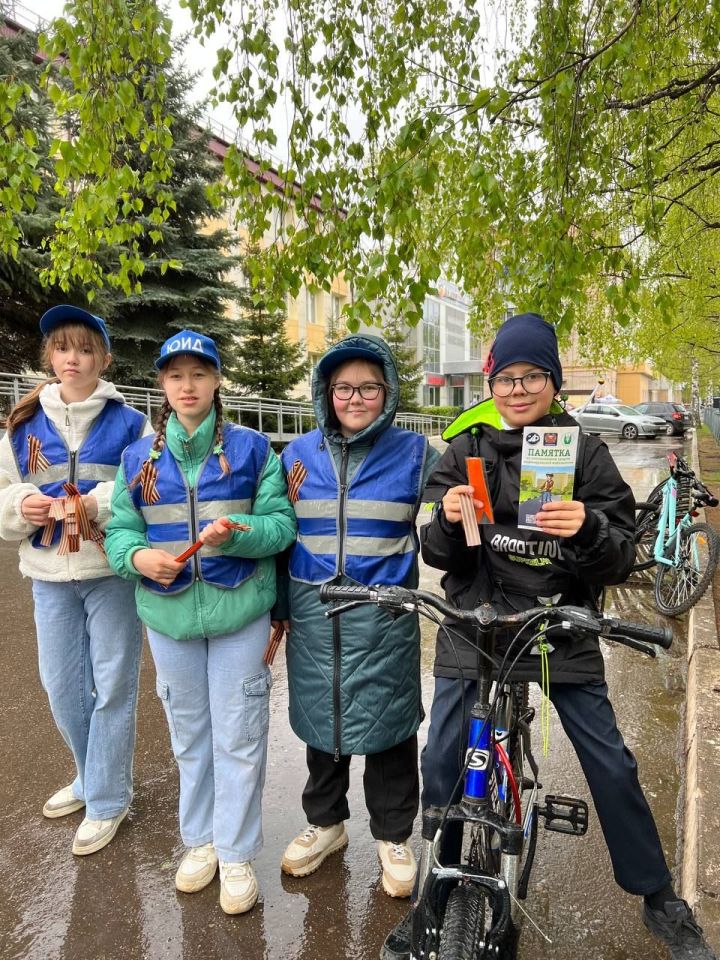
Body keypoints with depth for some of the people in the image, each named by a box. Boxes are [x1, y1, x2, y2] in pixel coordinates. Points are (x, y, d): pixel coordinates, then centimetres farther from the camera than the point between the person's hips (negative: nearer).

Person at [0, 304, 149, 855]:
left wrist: (99, 504, -22)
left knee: (112, 686, 6)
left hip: (113, 573, -4)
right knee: (61, 686, 16)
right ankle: (93, 776, 40)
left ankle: (107, 799, 25)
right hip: (50, 576, 4)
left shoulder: (129, 423, -3)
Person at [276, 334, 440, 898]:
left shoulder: (414, 453, -2)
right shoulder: (299, 454, 5)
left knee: (387, 723, 9)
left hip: (385, 618, -2)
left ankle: (393, 836, 33)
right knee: (321, 718, 16)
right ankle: (325, 822, 40)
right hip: (314, 615, 3)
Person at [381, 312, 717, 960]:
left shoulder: (585, 452, -2)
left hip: (563, 628, 0)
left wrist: (588, 530, -27)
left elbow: (620, 561, -6)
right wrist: (448, 520, -21)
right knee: (441, 766, 4)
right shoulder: (467, 450, 1)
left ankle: (660, 901, 33)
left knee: (611, 764, 5)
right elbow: (438, 556, 1)